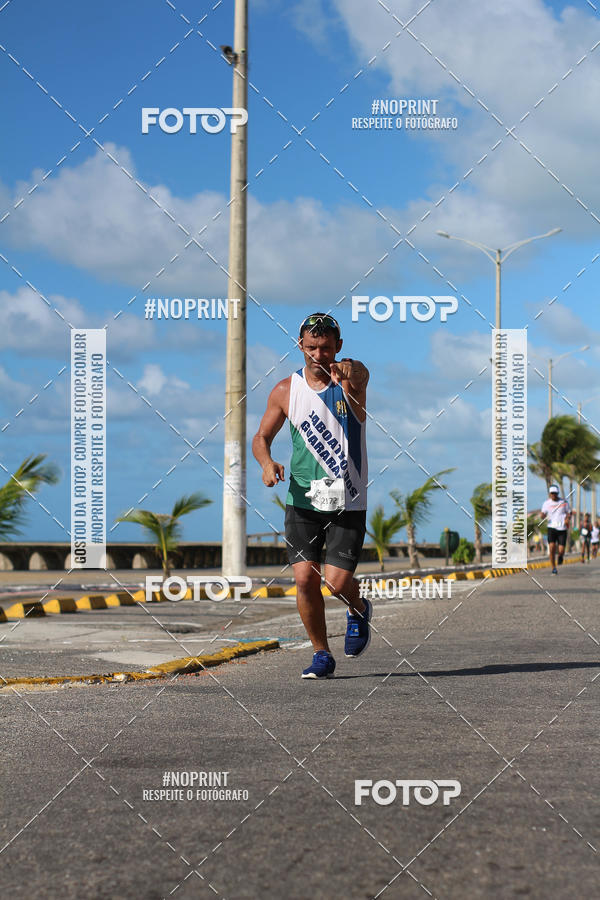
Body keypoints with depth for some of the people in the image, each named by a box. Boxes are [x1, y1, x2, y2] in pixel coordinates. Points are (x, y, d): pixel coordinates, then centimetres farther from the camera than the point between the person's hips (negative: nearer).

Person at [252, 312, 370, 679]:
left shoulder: (351, 375, -6)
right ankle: (322, 655, 14)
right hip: (303, 501, 2)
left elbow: (359, 376, -32)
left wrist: (347, 375, -57)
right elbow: (261, 437, 10)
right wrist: (267, 463, -12)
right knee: (305, 580, -5)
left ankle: (359, 610, 26)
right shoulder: (286, 391, 1)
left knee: (338, 582, -10)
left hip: (348, 503, -2)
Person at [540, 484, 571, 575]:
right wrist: (543, 516, -20)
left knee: (561, 551, -7)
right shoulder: (546, 503, 3)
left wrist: (568, 519, -10)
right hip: (552, 528, 0)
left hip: (562, 529, 0)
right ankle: (554, 569, 0)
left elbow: (569, 513, 11)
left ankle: (560, 556, 33)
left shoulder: (564, 502, 3)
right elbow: (543, 515, 4)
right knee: (552, 548, -16)